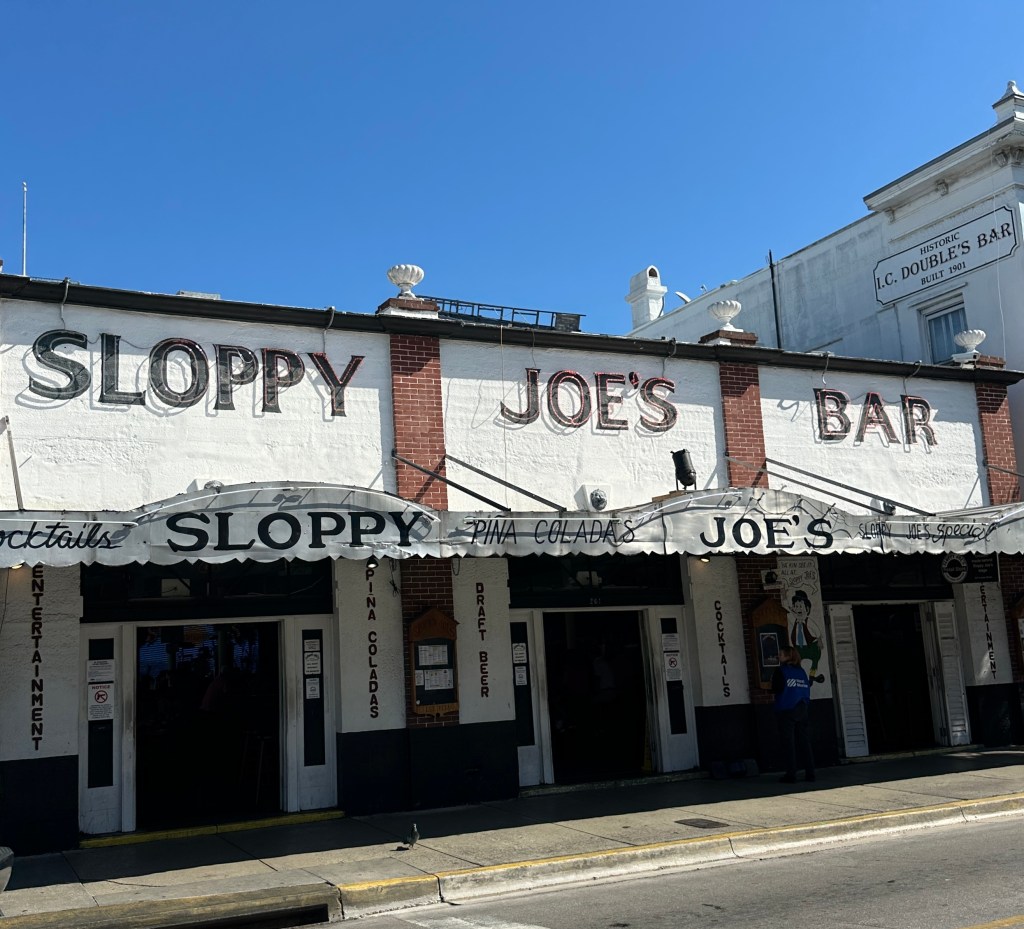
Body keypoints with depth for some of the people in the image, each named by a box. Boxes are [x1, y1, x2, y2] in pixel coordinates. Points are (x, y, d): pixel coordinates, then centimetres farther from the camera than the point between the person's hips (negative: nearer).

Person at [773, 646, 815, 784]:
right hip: (803, 710, 5)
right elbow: (807, 688, 9)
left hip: (786, 710, -5)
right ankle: (810, 773, 8)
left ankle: (791, 774, -3)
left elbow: (776, 688, -12)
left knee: (788, 743, -1)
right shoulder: (802, 671, 10)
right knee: (805, 742, 8)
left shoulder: (780, 671, -7)